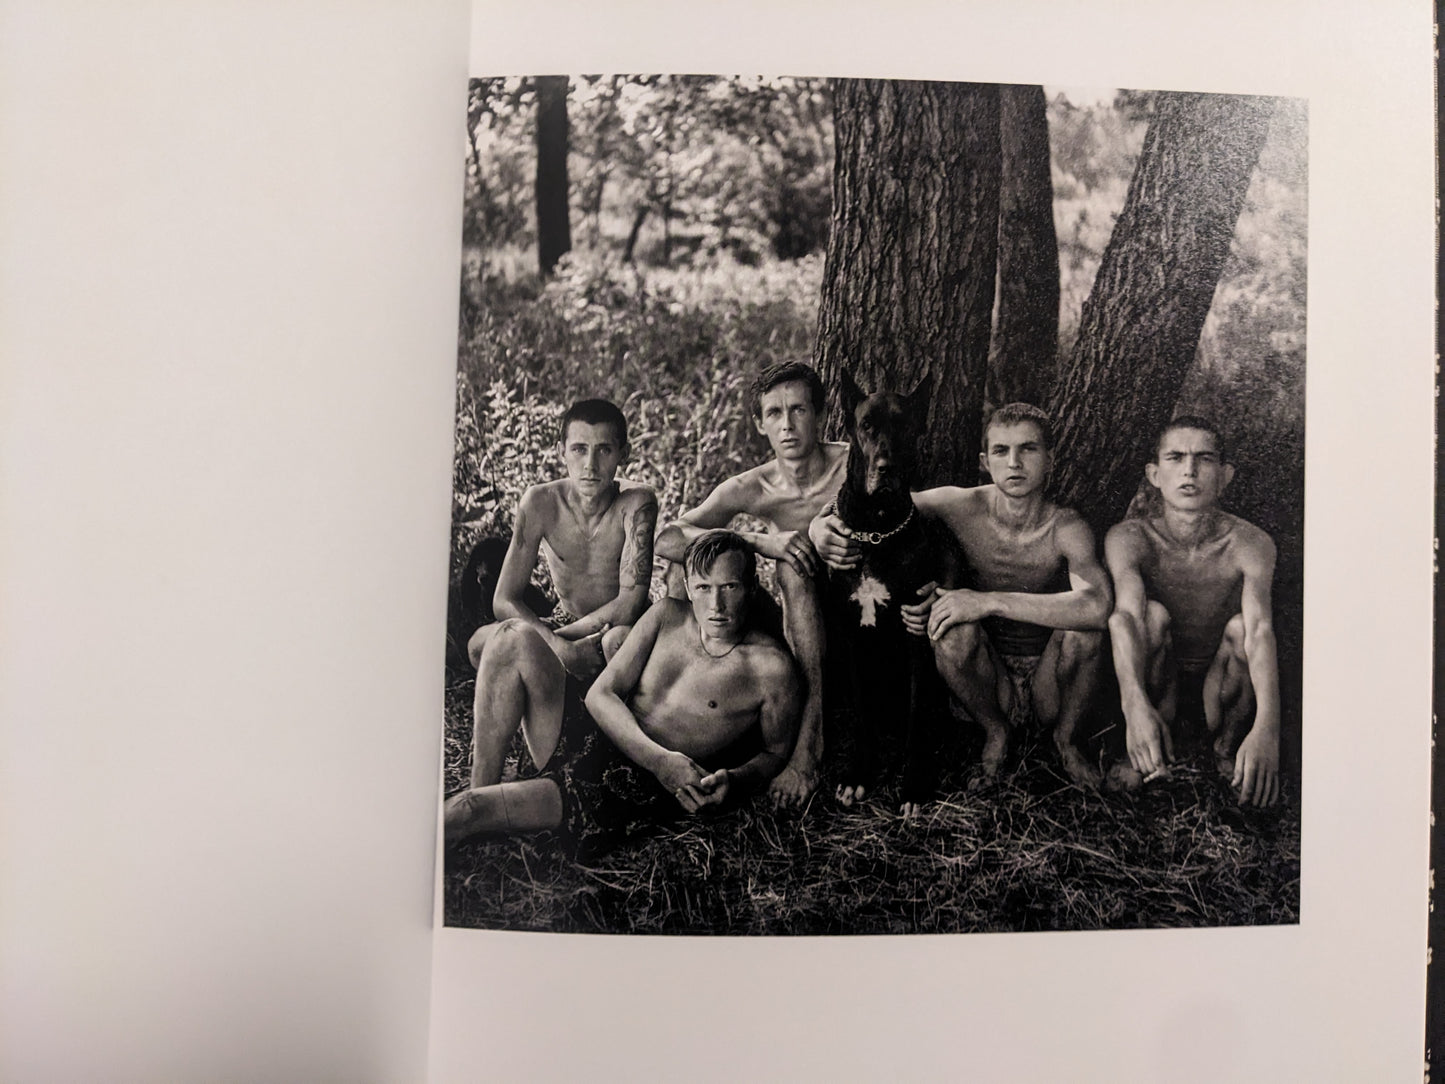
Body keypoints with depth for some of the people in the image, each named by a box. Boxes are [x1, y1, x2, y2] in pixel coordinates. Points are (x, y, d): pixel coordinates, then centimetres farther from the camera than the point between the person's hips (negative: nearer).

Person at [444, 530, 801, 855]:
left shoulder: (771, 667, -10)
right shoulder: (667, 615, 2)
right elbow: (601, 693, -1)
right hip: (591, 742, 6)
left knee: (473, 809, -23)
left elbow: (776, 752, 5)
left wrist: (734, 781, -19)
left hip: (647, 786, -6)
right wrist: (660, 758, -18)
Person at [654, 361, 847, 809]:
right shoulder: (751, 489, -6)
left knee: (795, 566, -32)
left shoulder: (855, 468, -11)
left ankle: (808, 744, -35)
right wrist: (759, 540, -29)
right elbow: (666, 540, -17)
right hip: (799, 635, 4)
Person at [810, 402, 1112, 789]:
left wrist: (990, 601, -44)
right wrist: (819, 525, -33)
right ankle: (994, 731, -1)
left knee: (1083, 627, -31)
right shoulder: (963, 506, -15)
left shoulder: (1067, 528, -19)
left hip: (1048, 669, 0)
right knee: (951, 628, -32)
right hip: (988, 664, 0)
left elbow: (1097, 605, -39)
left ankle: (1065, 739, 0)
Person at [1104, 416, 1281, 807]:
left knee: (1241, 627, -29)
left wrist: (1267, 729, -48)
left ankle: (1226, 749, -5)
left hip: (1217, 684, 1)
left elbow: (1261, 630, -32)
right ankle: (1151, 751, -11)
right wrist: (1135, 706, -53)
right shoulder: (1128, 538, -18)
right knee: (1152, 613, -29)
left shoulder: (1251, 544, -17)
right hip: (1156, 682, 0)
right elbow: (1125, 616, -35)